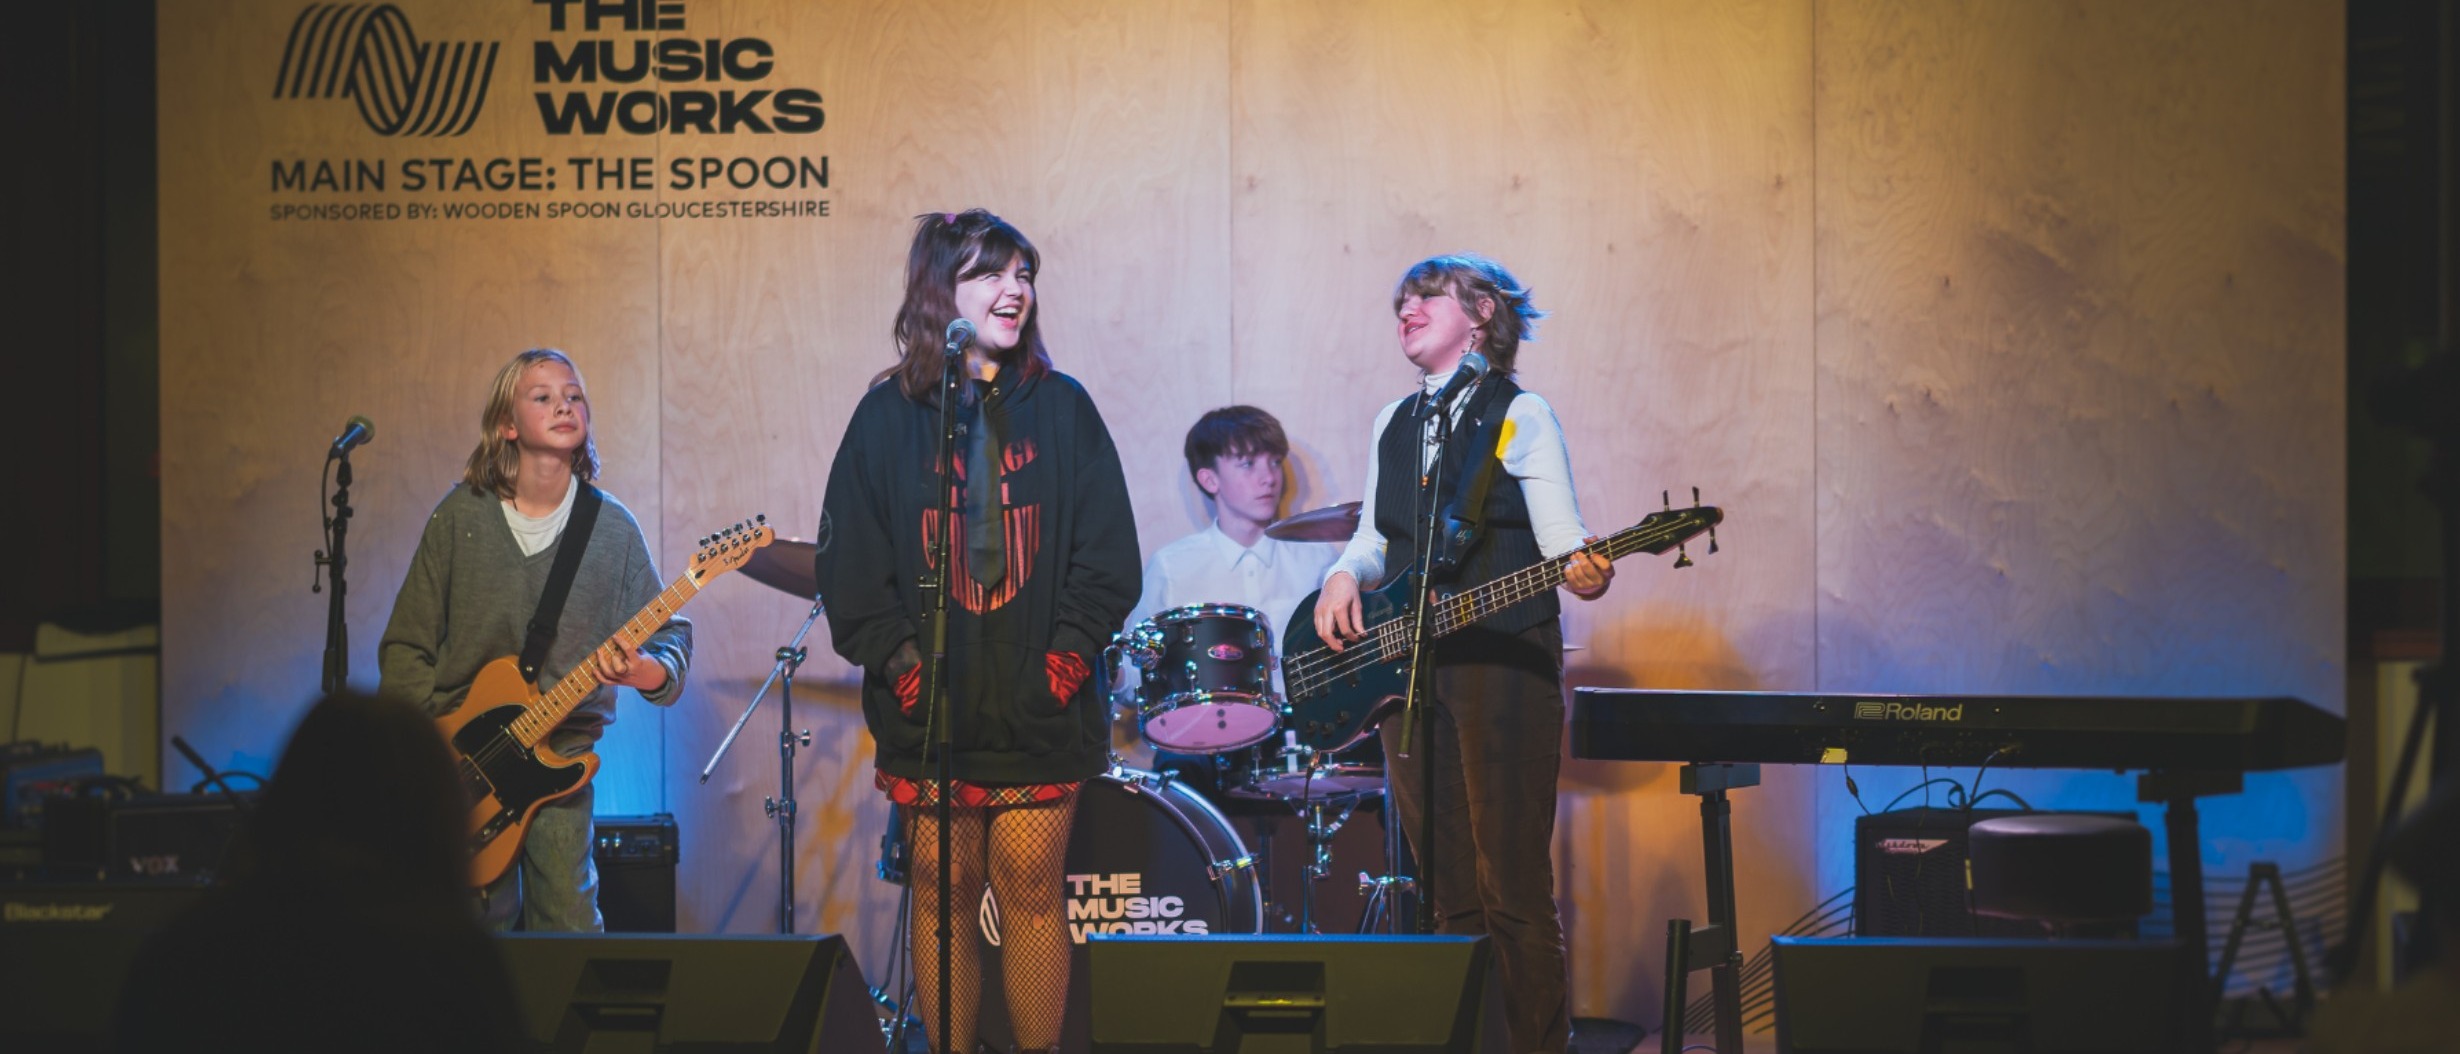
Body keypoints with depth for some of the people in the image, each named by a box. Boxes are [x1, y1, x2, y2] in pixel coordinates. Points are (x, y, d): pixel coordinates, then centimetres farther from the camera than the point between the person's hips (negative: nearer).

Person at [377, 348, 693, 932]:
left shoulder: (611, 527, 2)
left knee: (568, 923, -8)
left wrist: (643, 670, -23)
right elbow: (407, 647, 6)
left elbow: (669, 638, 0)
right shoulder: (461, 517, 2)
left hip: (561, 754, 0)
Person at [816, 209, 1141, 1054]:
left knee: (1032, 891, 0)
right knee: (943, 893, 3)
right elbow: (850, 558, 2)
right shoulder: (889, 415, 4)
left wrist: (1070, 652, -6)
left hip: (1039, 706, 0)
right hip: (933, 710, 0)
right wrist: (898, 659, -8)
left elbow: (1107, 551, 4)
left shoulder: (1061, 408, 5)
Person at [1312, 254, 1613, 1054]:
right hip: (1407, 669, 6)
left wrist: (1583, 571, -29)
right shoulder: (1394, 424, 17)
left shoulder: (1520, 416, -1)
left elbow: (1560, 537, -7)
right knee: (1448, 894, 6)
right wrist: (1345, 575, 1)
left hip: (1504, 663, -6)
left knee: (1513, 888, -9)